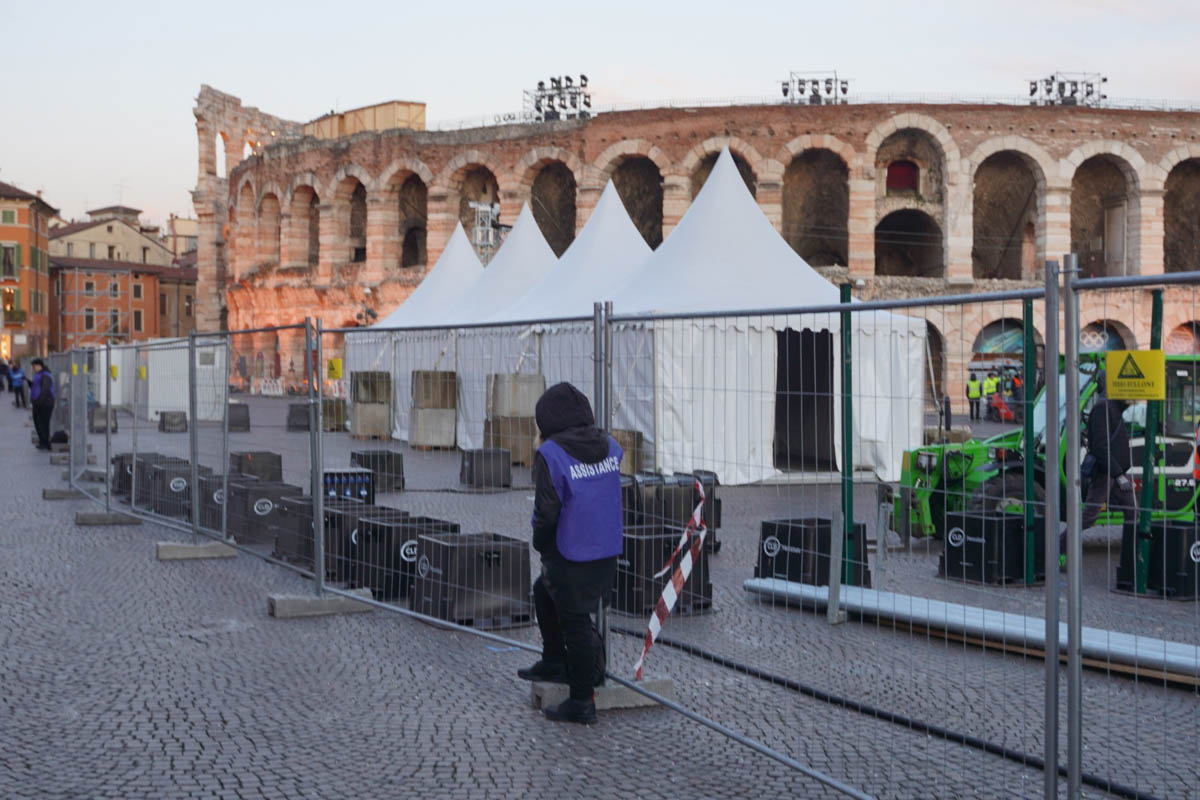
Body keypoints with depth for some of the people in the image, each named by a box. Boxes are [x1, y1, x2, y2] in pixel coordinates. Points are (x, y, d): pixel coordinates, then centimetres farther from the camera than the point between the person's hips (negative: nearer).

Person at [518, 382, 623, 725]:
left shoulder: (551, 453, -16)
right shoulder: (611, 446, 3)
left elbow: (546, 511, -16)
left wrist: (541, 545, 0)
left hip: (571, 555, -7)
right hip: (608, 552, 7)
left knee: (575, 623, 3)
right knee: (544, 592, 28)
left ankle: (582, 702, 12)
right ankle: (554, 664, 39)